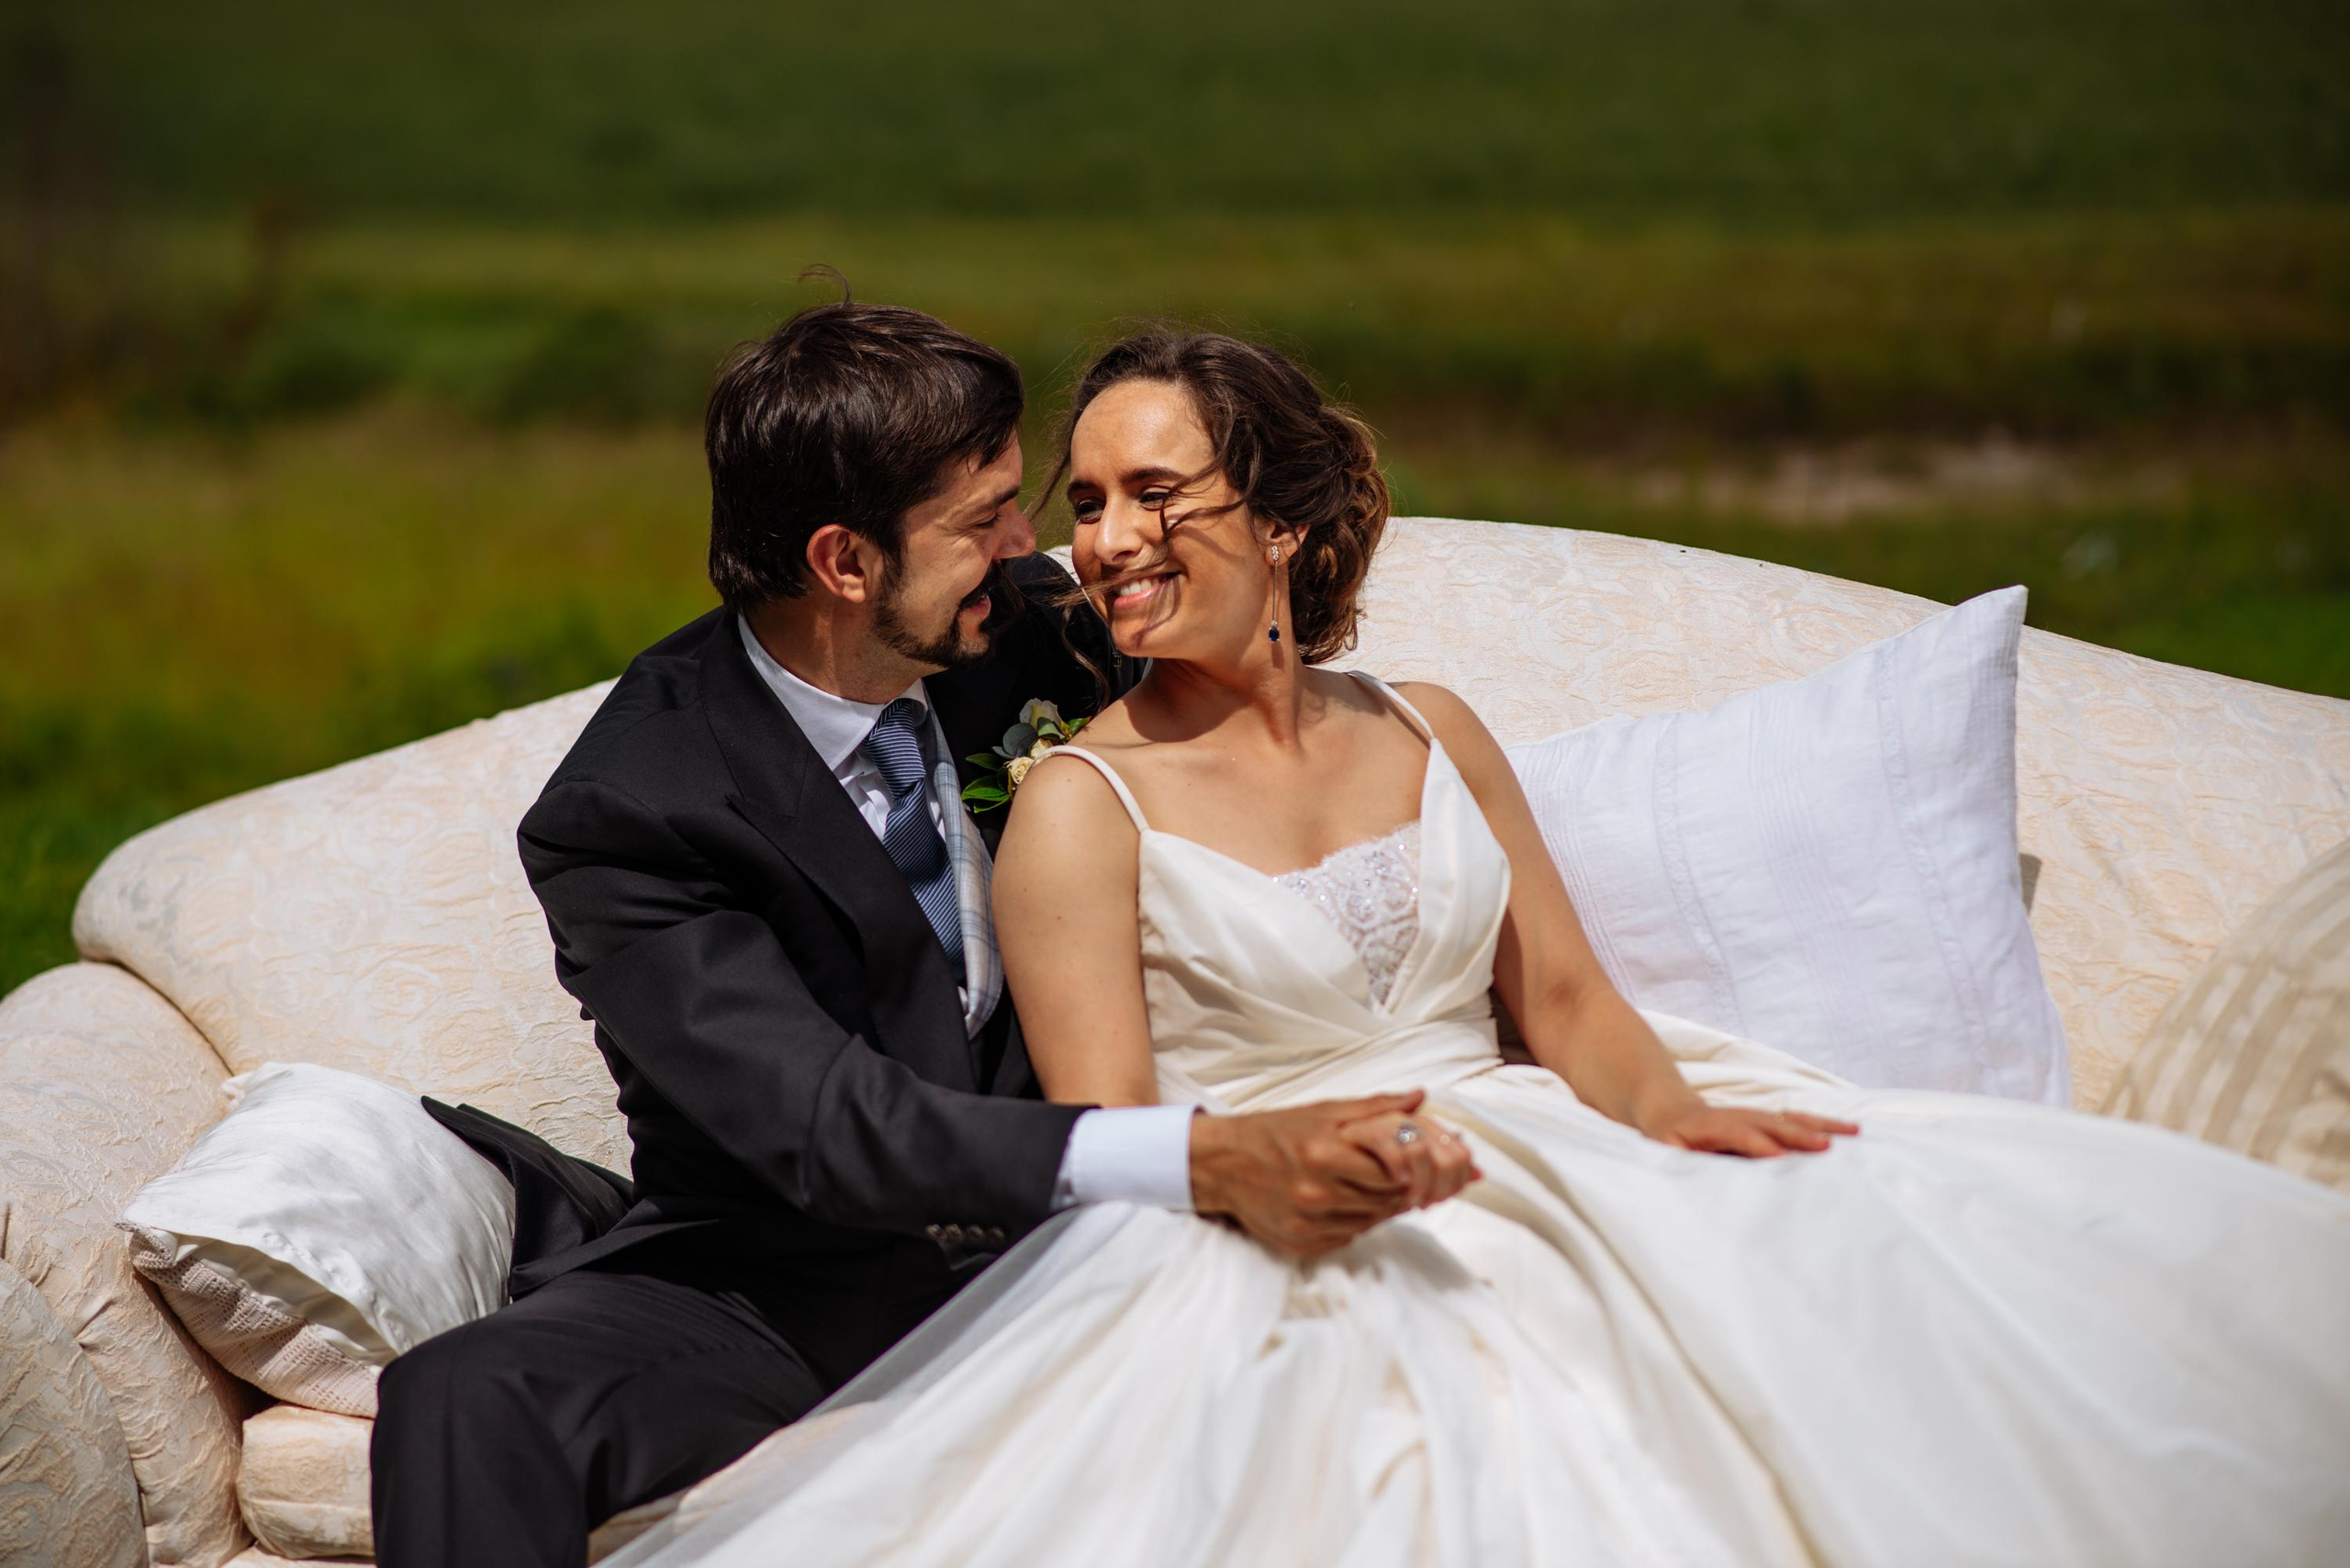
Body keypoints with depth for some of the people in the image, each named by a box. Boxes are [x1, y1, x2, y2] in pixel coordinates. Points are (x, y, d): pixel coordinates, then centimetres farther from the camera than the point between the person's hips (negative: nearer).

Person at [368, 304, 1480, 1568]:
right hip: (784, 1299, -3)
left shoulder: (1013, 624, -2)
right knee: (466, 1400, -32)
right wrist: (1208, 1161, -42)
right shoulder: (624, 817, -18)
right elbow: (832, 1131, -29)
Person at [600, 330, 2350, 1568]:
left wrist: (1669, 1106, -9)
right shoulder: (1081, 807, 2)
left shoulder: (1433, 736, 17)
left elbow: (1569, 999, 13)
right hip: (1279, 1266, -5)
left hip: (1530, 1184, 5)